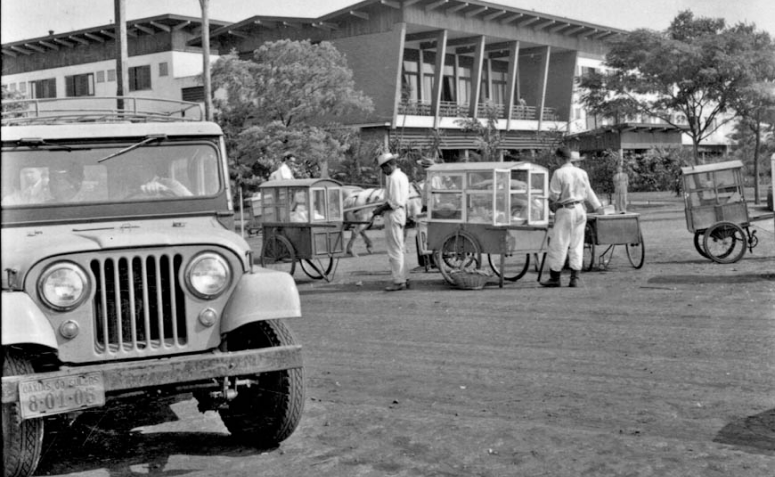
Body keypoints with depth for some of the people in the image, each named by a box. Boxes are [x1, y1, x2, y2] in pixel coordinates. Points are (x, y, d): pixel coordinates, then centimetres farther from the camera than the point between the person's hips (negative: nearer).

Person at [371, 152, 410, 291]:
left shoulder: (394, 178, -18)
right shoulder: (402, 176, 14)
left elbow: (394, 203, -22)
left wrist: (380, 209, -11)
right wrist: (383, 207, 14)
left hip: (394, 216, -10)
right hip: (401, 214, 10)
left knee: (395, 250, -5)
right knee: (399, 249, 16)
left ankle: (399, 281, -3)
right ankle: (403, 279, 21)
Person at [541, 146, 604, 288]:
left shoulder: (559, 173, -13)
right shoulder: (582, 173, 5)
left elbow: (554, 195, -12)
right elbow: (588, 192, 18)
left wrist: (551, 198, 12)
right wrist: (597, 206, 33)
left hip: (565, 211, -6)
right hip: (580, 209, 6)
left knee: (559, 245, 2)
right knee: (577, 245, 10)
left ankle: (555, 278, 6)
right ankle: (574, 278, 10)